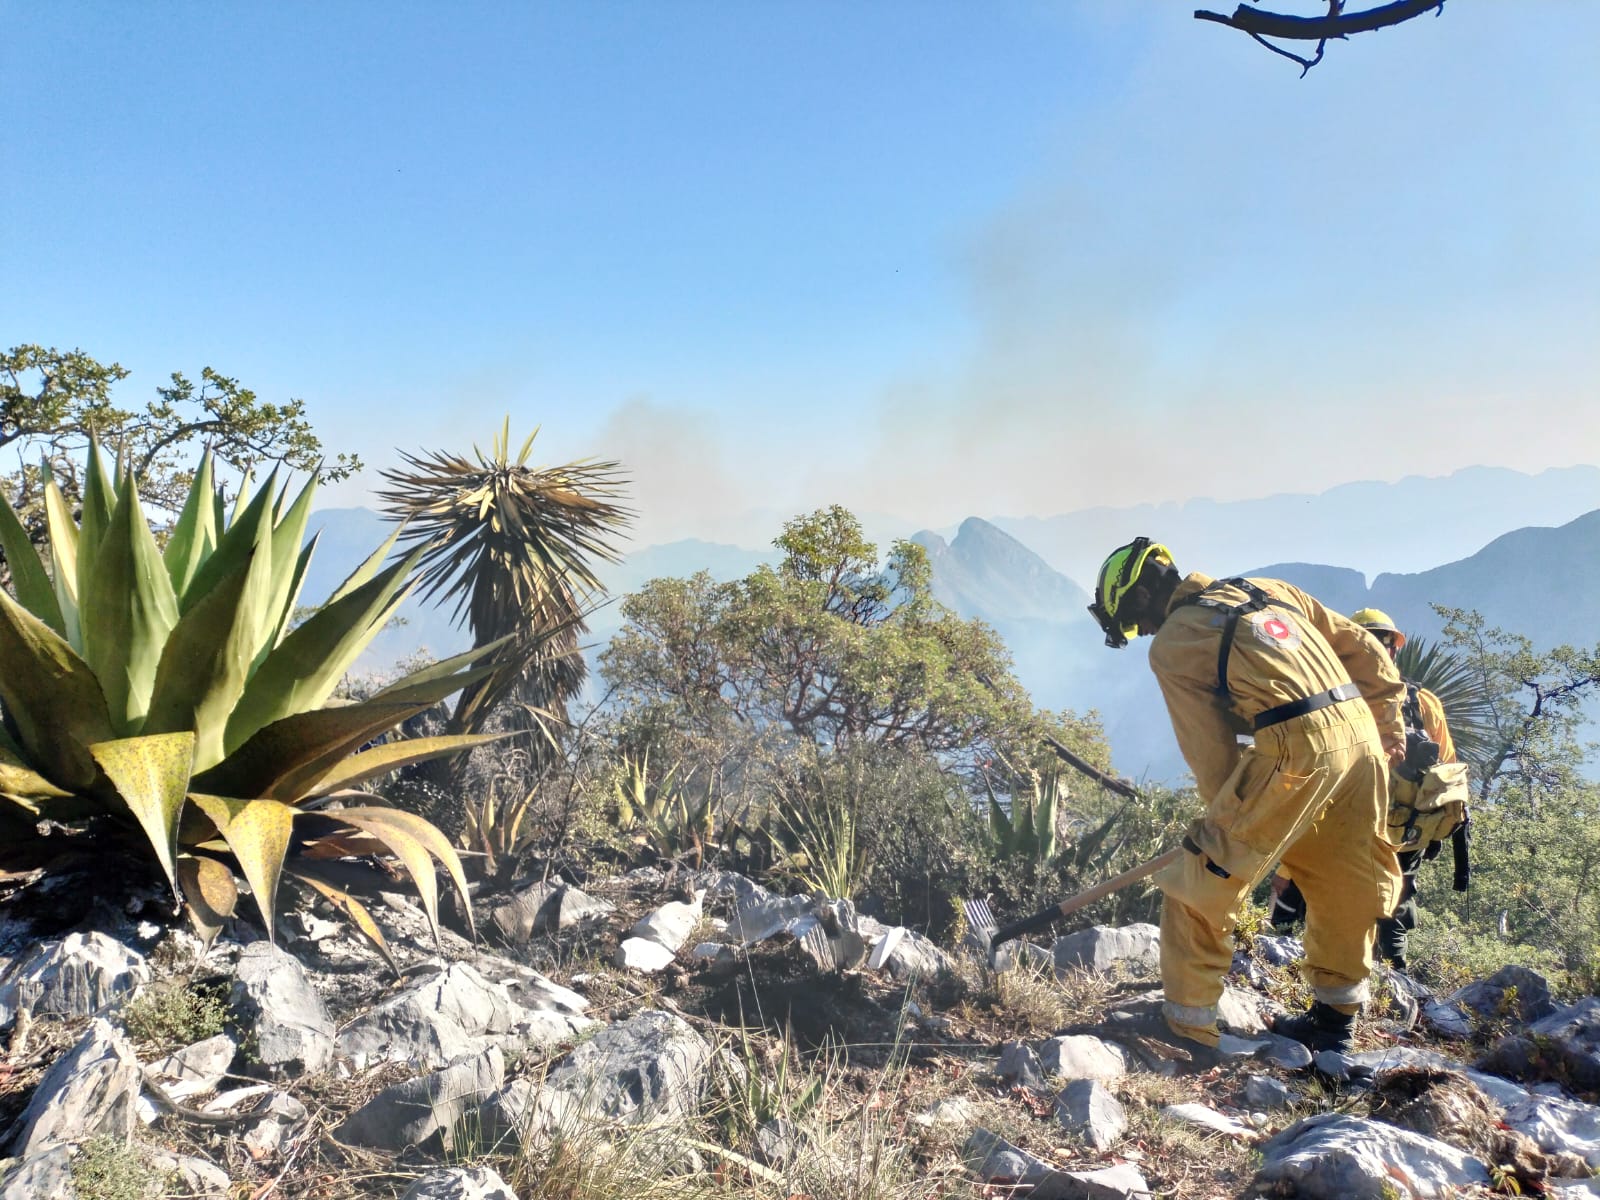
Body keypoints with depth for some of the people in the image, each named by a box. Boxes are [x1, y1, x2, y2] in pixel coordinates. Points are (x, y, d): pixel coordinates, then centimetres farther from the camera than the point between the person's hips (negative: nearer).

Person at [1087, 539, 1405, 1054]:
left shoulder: (1172, 642, 4)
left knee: (1202, 887, 3)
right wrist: (1388, 724, 29)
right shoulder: (1269, 589, 22)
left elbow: (1209, 750, 2)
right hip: (1362, 736, 8)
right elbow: (1363, 649, 23)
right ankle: (1334, 1017, 38)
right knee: (1347, 888, 22)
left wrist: (1229, 824, 11)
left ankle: (1187, 1027, 10)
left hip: (1294, 751, -8)